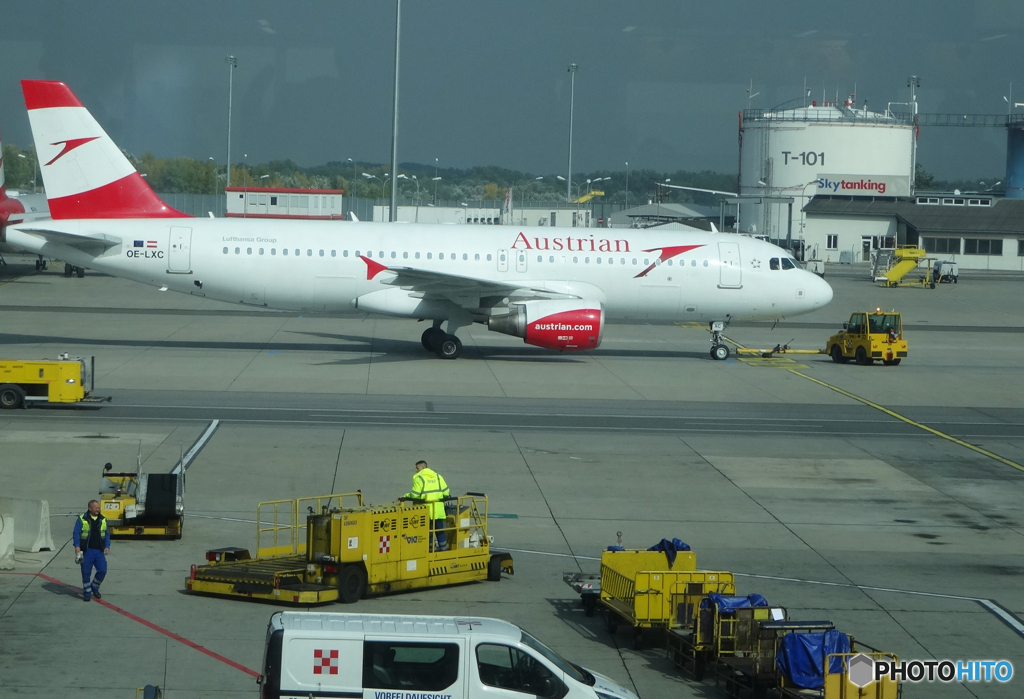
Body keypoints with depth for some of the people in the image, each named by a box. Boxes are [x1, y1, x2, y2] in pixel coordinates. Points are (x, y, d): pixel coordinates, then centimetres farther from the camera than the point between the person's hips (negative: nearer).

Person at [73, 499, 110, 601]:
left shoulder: (103, 520, 10)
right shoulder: (82, 519, -2)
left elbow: (107, 534, 16)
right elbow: (76, 533, -4)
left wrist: (107, 546, 4)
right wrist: (77, 546, -15)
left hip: (99, 551, 3)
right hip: (87, 551, -3)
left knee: (102, 570, -4)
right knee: (86, 573, 1)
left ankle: (95, 588, 20)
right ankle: (87, 593, 14)